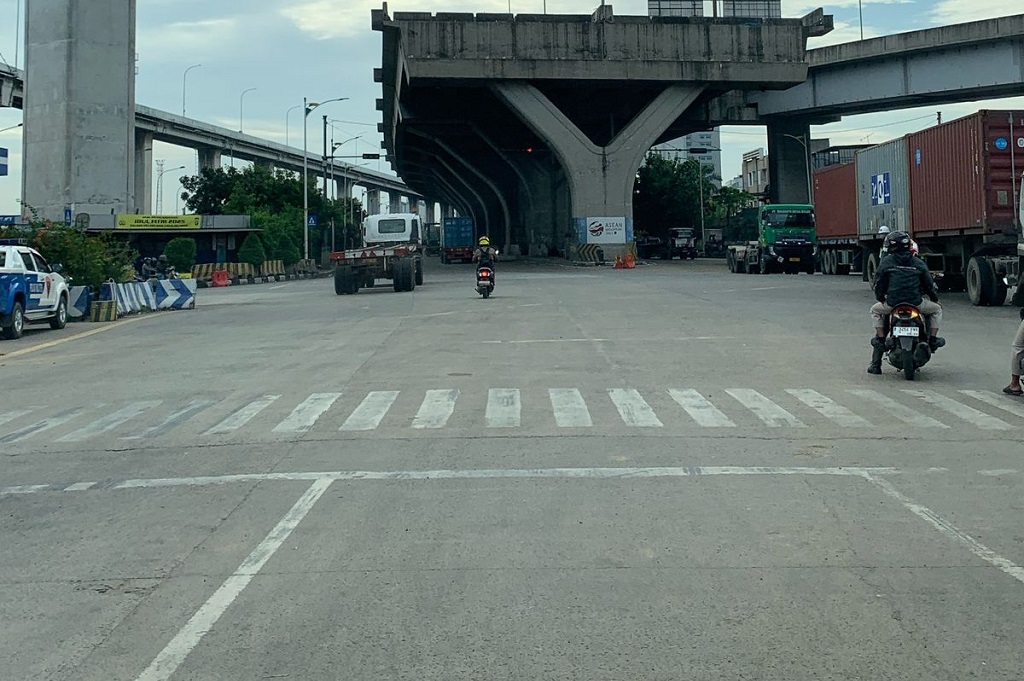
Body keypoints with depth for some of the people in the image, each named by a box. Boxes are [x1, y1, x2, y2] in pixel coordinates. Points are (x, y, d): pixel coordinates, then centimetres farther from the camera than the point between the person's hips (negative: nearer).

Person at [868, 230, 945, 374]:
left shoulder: (886, 261, 4)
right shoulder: (918, 263, 8)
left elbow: (878, 283, 9)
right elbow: (929, 284, 14)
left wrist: (880, 298, 28)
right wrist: (935, 298, 32)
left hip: (892, 303, 0)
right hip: (916, 303, 0)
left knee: (875, 310, 30)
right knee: (936, 309, 27)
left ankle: (880, 338, 17)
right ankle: (933, 339, 16)